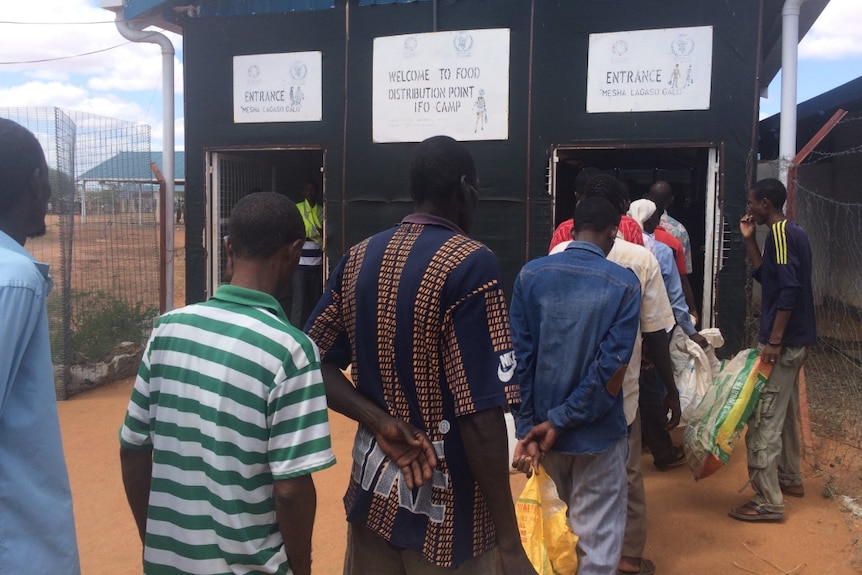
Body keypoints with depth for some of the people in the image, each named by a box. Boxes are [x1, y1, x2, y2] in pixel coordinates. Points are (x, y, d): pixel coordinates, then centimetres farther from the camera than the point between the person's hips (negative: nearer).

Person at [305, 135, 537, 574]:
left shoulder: (359, 258, 2)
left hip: (372, 491, 6)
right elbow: (480, 414, -22)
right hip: (446, 508, -6)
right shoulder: (470, 264, -18)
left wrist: (381, 422, -11)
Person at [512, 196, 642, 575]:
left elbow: (519, 357, -9)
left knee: (565, 519, 28)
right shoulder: (624, 284, -11)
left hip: (541, 427, 4)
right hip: (597, 432, -3)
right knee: (599, 537, 12)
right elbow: (612, 372, -17)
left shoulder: (531, 275, -6)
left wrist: (527, 428, -6)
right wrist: (560, 422, -13)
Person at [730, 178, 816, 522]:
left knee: (763, 419, -7)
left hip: (784, 341, -10)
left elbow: (789, 290, -24)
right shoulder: (792, 232, 14)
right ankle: (790, 479, 35)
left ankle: (768, 502, -2)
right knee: (783, 412, 21)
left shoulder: (780, 233, -16)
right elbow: (767, 277, 21)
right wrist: (749, 240, 13)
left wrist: (774, 341, -23)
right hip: (795, 339, 10)